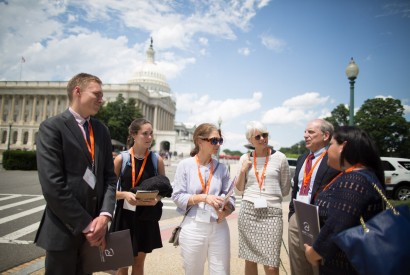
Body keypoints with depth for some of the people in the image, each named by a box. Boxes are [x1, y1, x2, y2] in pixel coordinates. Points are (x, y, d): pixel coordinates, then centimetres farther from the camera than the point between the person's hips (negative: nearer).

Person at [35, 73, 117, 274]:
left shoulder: (102, 130, 9)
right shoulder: (51, 127, -10)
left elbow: (109, 176, 6)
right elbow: (52, 185, -18)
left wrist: (105, 215, -8)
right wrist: (86, 225, -15)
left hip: (94, 228, 6)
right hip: (64, 229, -5)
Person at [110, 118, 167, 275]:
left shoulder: (157, 160, -1)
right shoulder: (121, 159, -5)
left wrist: (156, 199, -15)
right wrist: (125, 194, -23)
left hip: (146, 218, 1)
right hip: (125, 216, -1)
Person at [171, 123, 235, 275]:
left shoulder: (222, 168, 2)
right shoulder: (185, 165, -6)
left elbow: (230, 196, 6)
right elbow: (177, 196, -7)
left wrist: (226, 210, -14)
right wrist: (203, 197, -18)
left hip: (219, 227, 2)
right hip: (193, 227, -2)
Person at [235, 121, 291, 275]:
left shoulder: (280, 158, -1)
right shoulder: (245, 158, 6)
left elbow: (285, 189, 9)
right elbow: (239, 189, 9)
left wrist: (270, 197, 5)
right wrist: (243, 170, -3)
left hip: (271, 213, -2)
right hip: (248, 211, 3)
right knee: (249, 260, 14)